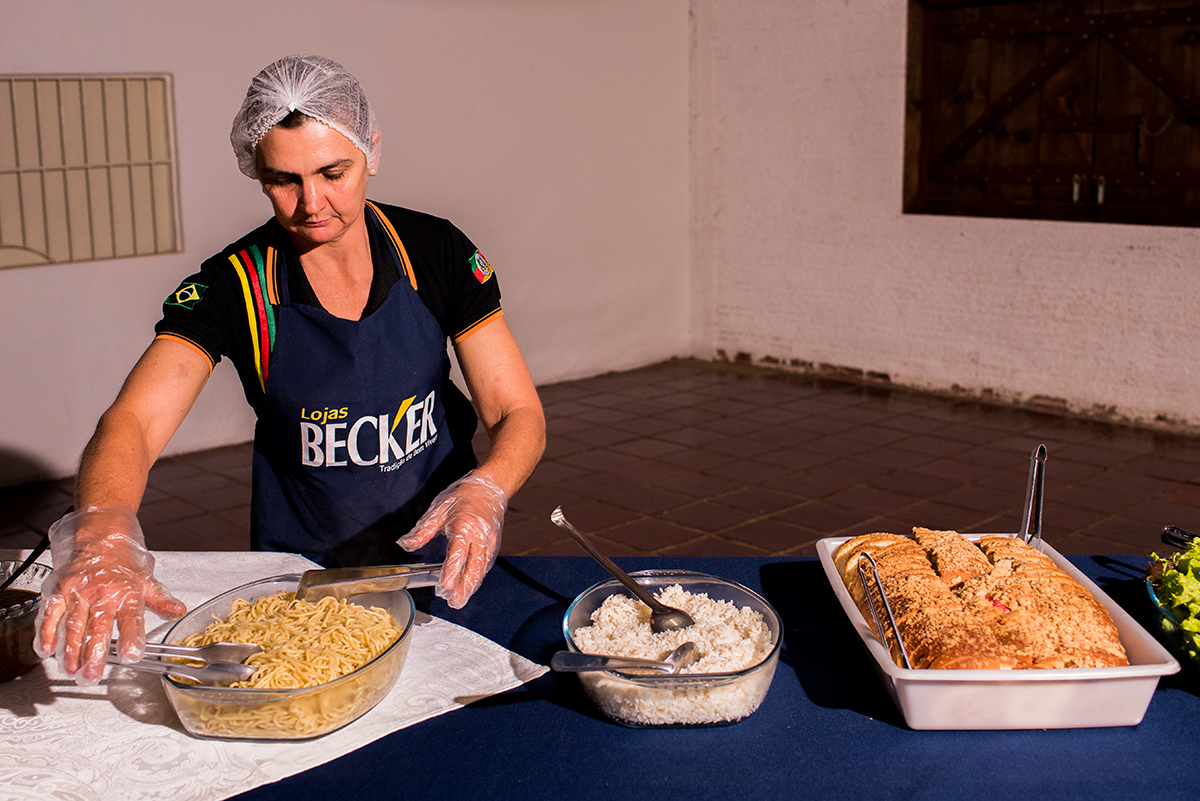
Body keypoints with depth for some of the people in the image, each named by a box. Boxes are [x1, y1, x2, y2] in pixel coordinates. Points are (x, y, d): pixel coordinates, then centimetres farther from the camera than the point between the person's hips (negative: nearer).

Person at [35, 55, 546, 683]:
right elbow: (132, 422, -25)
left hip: (440, 554, 0)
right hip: (300, 566, 1)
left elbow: (519, 413, -9)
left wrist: (484, 491, -32)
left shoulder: (437, 254, -9)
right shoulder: (235, 285, -12)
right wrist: (103, 536, -48)